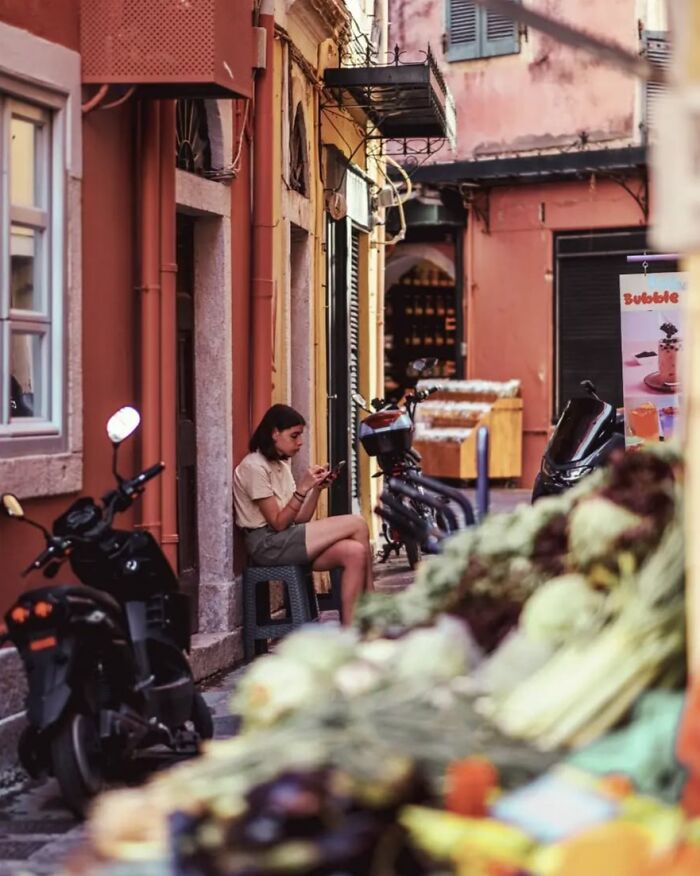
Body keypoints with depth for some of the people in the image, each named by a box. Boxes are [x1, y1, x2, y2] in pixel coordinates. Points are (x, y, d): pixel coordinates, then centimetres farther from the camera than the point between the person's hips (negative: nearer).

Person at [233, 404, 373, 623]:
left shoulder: (281, 465, 17)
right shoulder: (254, 467, -9)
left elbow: (299, 520, 10)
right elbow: (278, 523, -14)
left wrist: (317, 488, -2)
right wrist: (303, 487, -18)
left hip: (287, 541, 8)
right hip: (268, 545, -8)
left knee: (355, 553, -18)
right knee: (357, 524, -15)